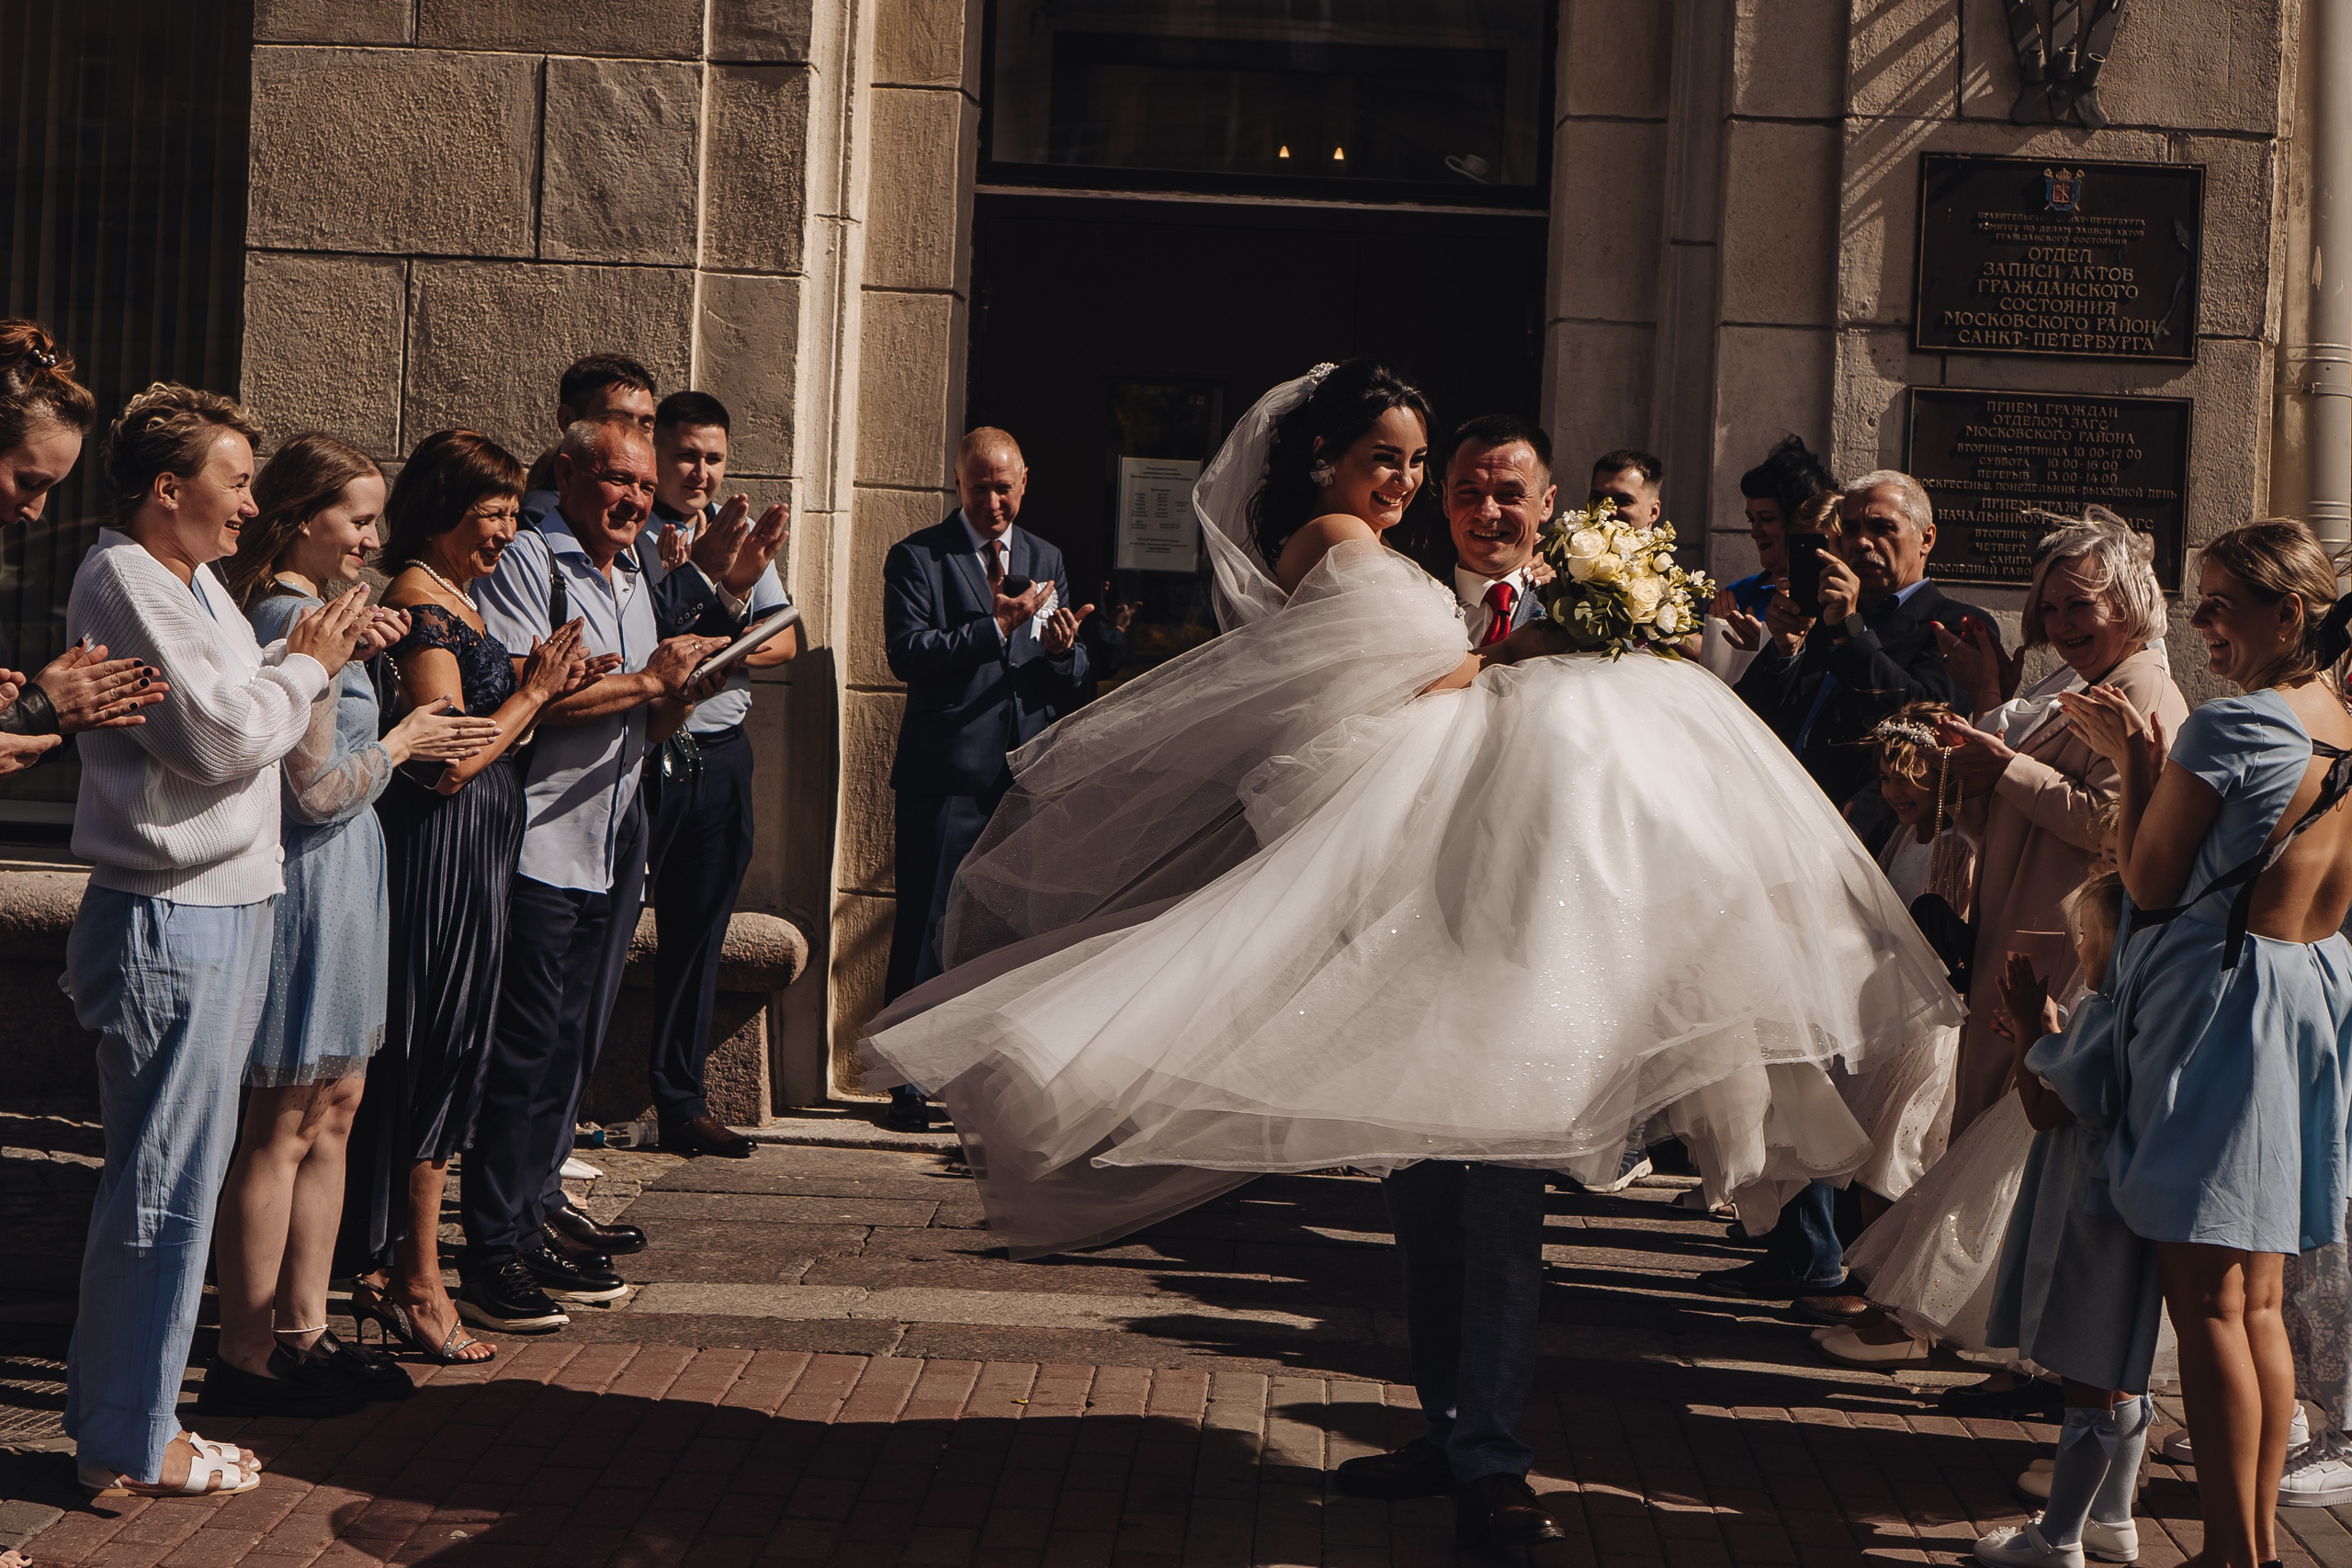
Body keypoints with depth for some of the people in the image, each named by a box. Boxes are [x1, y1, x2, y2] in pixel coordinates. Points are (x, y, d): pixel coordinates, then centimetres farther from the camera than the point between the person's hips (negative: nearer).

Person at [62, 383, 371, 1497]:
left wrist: (309, 658, 0)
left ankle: (120, 1402, 24)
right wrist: (308, 666, -5)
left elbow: (251, 720, 15)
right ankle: (128, 1447, 5)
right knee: (166, 1183, -4)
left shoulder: (192, 584, 17)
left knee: (177, 1172, 15)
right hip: (168, 921, -10)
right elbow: (222, 736, -19)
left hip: (222, 907, 10)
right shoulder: (124, 583, -13)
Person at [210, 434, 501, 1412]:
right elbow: (320, 790, -20)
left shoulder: (293, 611, 14)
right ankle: (242, 1361, 6)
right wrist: (404, 740, -4)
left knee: (333, 1111, 15)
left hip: (334, 881, 10)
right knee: (285, 1129, -3)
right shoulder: (297, 618, -18)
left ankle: (304, 1330, 23)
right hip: (309, 882, -10)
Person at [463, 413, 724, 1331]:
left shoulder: (632, 581, 20)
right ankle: (490, 1255, -1)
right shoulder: (521, 565, -7)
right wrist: (647, 680, -13)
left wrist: (688, 680, 0)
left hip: (611, 843, 8)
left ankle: (535, 1226, 20)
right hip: (537, 841, -8)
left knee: (573, 1049, 11)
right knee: (524, 1052, -7)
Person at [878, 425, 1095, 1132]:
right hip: (946, 774, -4)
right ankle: (908, 1081, 8)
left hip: (1027, 774, 4)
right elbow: (906, 651, -13)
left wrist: (1064, 651, -9)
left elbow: (1075, 679, 15)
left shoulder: (1046, 561, 17)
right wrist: (996, 626, -18)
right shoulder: (916, 558, 2)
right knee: (925, 929, -1)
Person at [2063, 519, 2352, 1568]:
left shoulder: (2226, 727, -16)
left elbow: (2151, 883, -10)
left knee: (2205, 1302, -3)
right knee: (2259, 1304, 14)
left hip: (2215, 1001, -8)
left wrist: (2132, 761, 0)